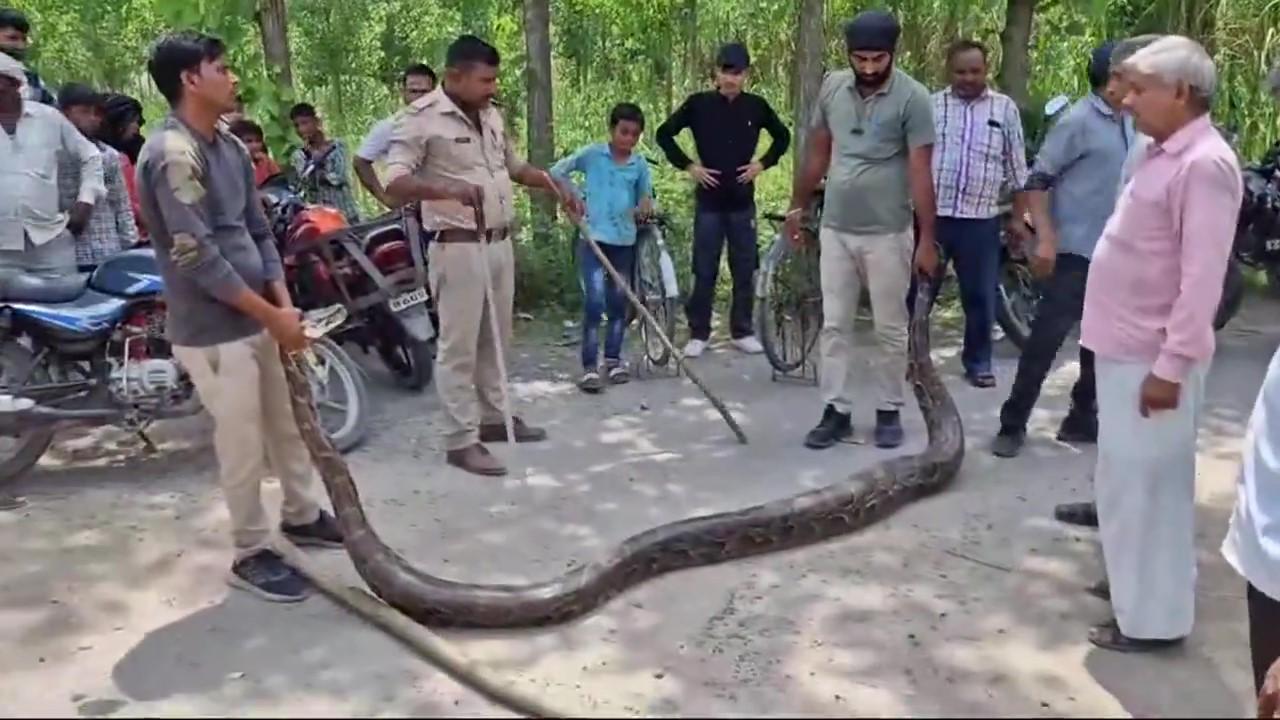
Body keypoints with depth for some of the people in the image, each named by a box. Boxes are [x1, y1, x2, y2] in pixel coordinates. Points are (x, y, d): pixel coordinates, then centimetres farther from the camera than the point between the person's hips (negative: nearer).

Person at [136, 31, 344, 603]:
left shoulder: (230, 147, 9)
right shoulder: (171, 154, -18)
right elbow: (198, 256, -22)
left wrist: (284, 304, 1)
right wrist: (272, 316, -16)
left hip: (259, 317, 9)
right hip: (213, 329, -8)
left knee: (289, 423, 18)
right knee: (243, 444, 1)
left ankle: (302, 515, 36)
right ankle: (252, 554, 17)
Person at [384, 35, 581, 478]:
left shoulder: (491, 114, 12)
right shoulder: (421, 118, -13)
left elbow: (514, 166, 27)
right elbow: (394, 183, -23)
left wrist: (558, 189, 16)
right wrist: (449, 187, -39)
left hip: (500, 242, 8)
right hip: (458, 247, -8)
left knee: (496, 339, 16)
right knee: (459, 346, -3)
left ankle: (494, 417, 30)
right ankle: (461, 441, 4)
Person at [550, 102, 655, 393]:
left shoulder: (640, 165, 4)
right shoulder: (592, 154, -2)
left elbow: (645, 197, 14)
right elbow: (557, 171, 7)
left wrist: (644, 207, -8)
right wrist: (573, 196, -4)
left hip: (624, 241, 3)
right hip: (593, 238, -3)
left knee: (618, 302, 10)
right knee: (594, 302, -10)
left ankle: (613, 359, 24)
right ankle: (589, 366, -4)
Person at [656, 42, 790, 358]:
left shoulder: (756, 106, 1)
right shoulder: (698, 104, -4)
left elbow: (783, 136, 15)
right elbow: (664, 134, 4)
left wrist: (763, 164, 3)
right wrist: (688, 166, -3)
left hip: (743, 201, 2)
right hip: (709, 200, -2)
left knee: (745, 270, 7)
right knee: (705, 271, 2)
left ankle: (742, 331, 19)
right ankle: (698, 333, 12)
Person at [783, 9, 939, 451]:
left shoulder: (912, 97, -11)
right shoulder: (831, 87, 3)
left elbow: (920, 173, -13)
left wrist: (927, 239, -15)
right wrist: (797, 207, 14)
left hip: (887, 233, -4)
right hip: (835, 229, 4)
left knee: (890, 328, 6)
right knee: (834, 324, 6)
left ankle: (889, 411, 19)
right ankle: (837, 411, 14)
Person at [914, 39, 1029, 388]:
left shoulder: (1005, 109, 6)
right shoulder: (930, 106, 4)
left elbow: (1017, 169, 8)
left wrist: (1018, 217, 5)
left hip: (981, 219, 1)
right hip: (931, 215, 0)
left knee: (980, 296, 7)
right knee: (919, 291, 5)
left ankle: (978, 362, 21)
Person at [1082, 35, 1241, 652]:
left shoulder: (1203, 165, -18)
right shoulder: (1164, 154, 11)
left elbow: (1201, 279, -22)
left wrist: (1171, 366, -23)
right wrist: (1145, 355, 20)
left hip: (1153, 358, -9)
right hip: (1126, 347, 9)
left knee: (1145, 483, 0)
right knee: (1126, 478, 19)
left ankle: (1153, 618, 12)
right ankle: (1134, 581, 34)